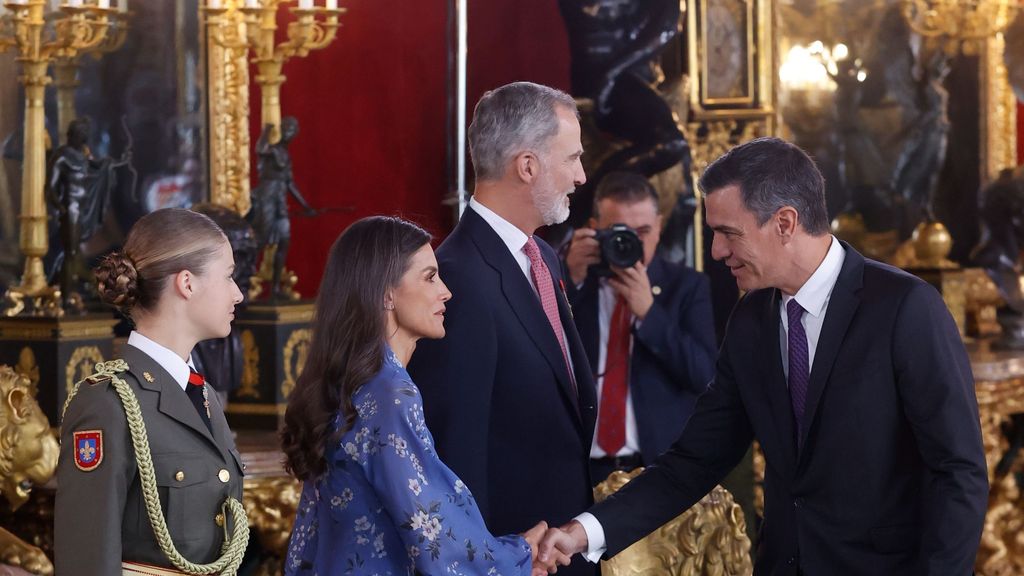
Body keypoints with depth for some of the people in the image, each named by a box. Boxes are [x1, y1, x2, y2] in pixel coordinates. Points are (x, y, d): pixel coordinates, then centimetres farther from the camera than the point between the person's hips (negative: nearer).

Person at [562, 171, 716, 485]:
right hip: (582, 470, 1)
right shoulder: (568, 284, 8)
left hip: (662, 469, -1)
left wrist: (649, 311, -16)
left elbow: (705, 375, -6)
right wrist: (572, 280, -13)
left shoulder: (687, 285, 5)